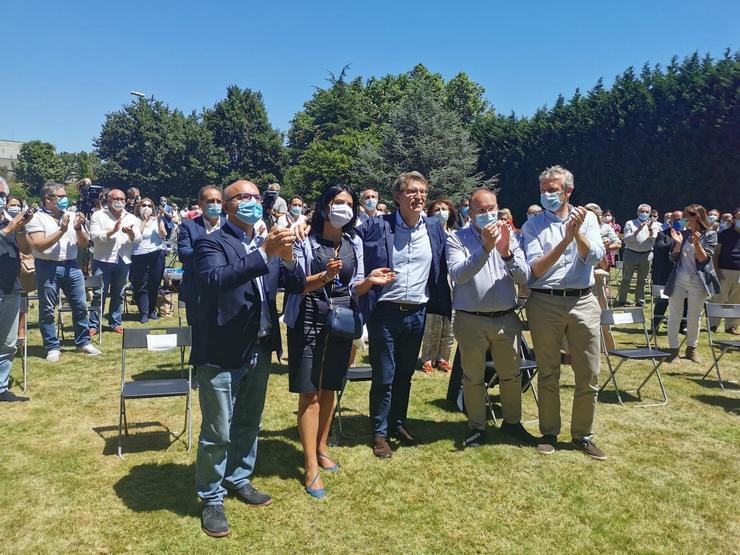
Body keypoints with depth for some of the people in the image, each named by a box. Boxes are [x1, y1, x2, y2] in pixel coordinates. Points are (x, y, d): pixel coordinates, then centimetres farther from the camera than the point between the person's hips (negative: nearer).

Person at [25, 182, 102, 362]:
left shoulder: (72, 216, 8)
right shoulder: (37, 218, -5)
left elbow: (84, 243, 8)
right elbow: (39, 245, -16)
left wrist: (78, 228, -11)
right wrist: (61, 230, -19)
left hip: (71, 266, 4)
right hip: (47, 268, -4)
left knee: (80, 306, 8)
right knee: (47, 310, 3)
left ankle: (83, 342, 20)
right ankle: (52, 347, 14)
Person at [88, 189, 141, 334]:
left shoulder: (131, 218, 12)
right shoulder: (98, 216, 3)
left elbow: (137, 239, 5)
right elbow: (94, 236, -8)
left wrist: (131, 233, -16)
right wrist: (112, 231, -18)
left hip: (123, 261, 3)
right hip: (103, 261, -3)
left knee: (118, 295, 11)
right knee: (99, 294, -2)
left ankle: (115, 323, 20)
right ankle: (94, 325, 5)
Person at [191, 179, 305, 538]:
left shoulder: (267, 241, 8)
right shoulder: (210, 243, -10)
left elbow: (296, 285, 2)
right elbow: (215, 280, -30)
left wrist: (287, 258, -18)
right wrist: (264, 253, -35)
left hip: (259, 350, 6)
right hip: (222, 352, -6)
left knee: (249, 423, 20)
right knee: (217, 432, 5)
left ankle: (238, 479, 40)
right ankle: (211, 499, 23)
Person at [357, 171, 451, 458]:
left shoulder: (435, 232, 5)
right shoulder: (375, 227, -7)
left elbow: (442, 274, 12)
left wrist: (444, 308, 9)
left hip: (417, 313, 4)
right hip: (384, 313, -3)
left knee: (405, 375, 16)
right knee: (384, 376, 4)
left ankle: (398, 424, 32)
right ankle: (380, 433, 19)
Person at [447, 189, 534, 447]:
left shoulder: (509, 236, 6)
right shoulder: (457, 239, -4)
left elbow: (524, 277, -3)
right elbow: (458, 275, -21)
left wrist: (506, 252, -19)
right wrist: (485, 248, -29)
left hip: (506, 319, 3)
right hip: (471, 321, -3)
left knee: (511, 375, 16)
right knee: (473, 378, 10)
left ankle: (512, 422, 36)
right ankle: (477, 427, 27)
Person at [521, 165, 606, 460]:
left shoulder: (587, 218, 8)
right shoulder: (532, 225, 2)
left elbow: (595, 257, -4)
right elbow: (535, 269, -9)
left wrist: (578, 233, -19)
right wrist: (565, 241, -18)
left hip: (583, 302, 2)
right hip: (545, 303, -1)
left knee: (588, 374, 5)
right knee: (548, 374, 7)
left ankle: (583, 434, 21)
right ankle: (549, 433, 22)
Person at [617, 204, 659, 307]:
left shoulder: (654, 225, 10)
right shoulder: (630, 224, 2)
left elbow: (655, 240, 0)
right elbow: (626, 240, -8)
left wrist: (650, 229, -15)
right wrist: (638, 230, -18)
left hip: (647, 255, 2)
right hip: (631, 253, -2)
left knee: (642, 281, 9)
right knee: (626, 279, 3)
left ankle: (640, 302, 18)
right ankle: (621, 301, 11)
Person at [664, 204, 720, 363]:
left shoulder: (710, 235, -2)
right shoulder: (683, 233, 3)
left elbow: (704, 259, -8)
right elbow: (673, 259, 4)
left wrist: (696, 243, -21)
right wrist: (678, 243, -12)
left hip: (698, 281, -1)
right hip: (678, 280, 1)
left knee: (694, 317, 9)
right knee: (674, 315, 3)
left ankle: (691, 348, 25)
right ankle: (673, 349, 11)